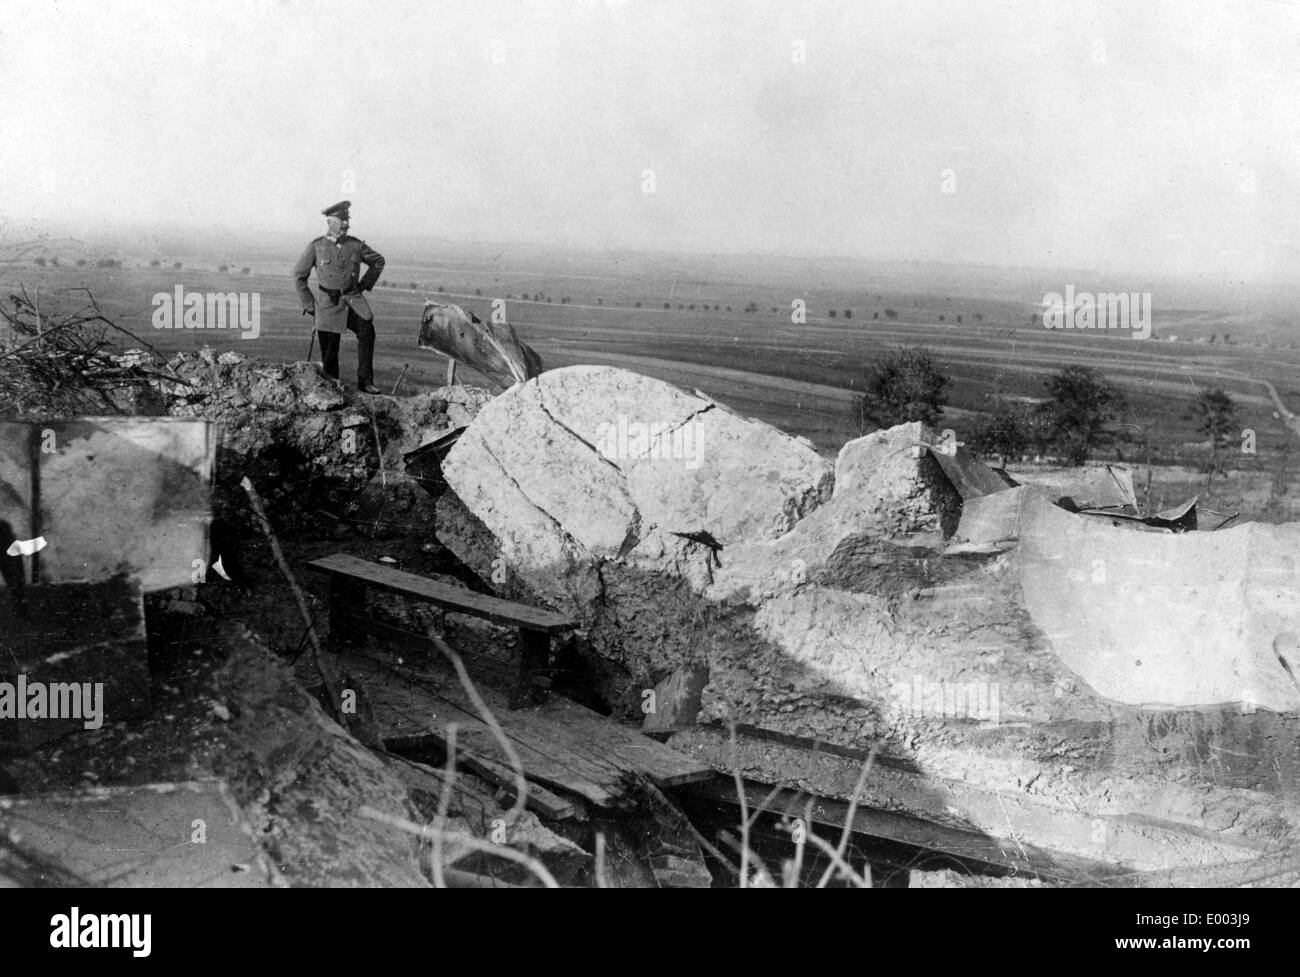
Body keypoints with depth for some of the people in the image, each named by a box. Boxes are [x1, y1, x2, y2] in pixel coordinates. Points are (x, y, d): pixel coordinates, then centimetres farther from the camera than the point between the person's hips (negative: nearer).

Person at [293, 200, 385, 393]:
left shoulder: (356, 245, 4)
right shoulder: (316, 247, 0)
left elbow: (378, 261, 22)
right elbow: (299, 275, 9)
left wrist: (365, 284, 14)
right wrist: (309, 304, 5)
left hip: (354, 299, 1)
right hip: (329, 304, -1)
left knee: (367, 330, -24)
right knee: (329, 350, 1)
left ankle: (365, 381, -22)